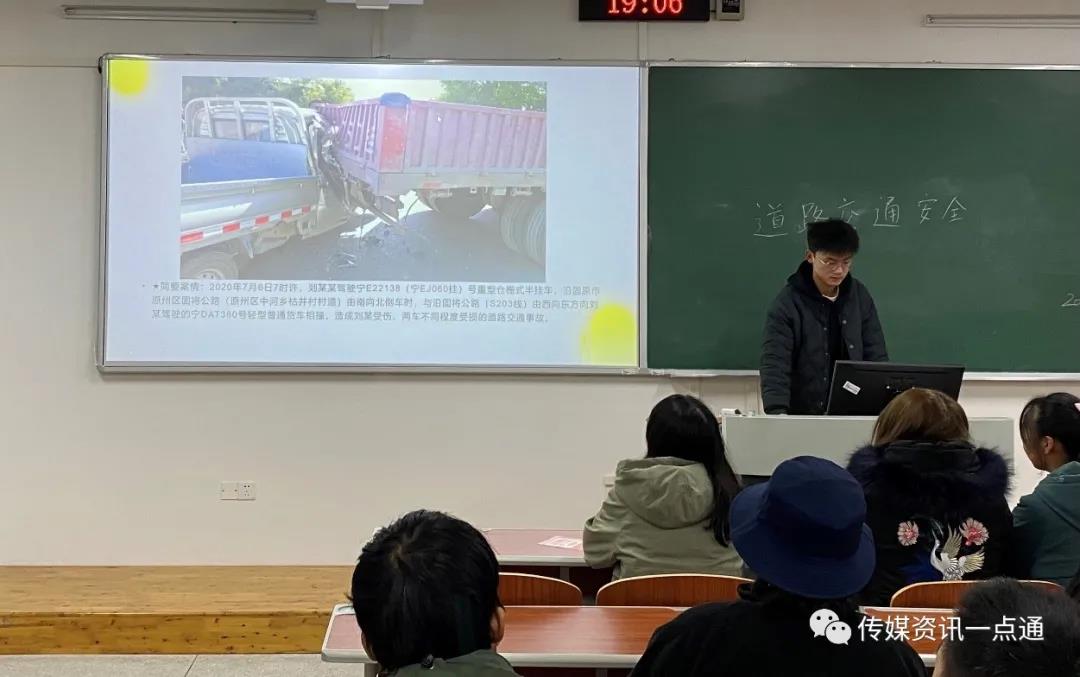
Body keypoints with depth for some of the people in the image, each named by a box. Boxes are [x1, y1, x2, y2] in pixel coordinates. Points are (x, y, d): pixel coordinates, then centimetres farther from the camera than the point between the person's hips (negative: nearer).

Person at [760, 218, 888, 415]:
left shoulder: (860, 297, 6)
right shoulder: (787, 303, -7)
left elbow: (876, 357, 8)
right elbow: (774, 364, -14)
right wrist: (778, 412, -29)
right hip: (801, 417, -3)